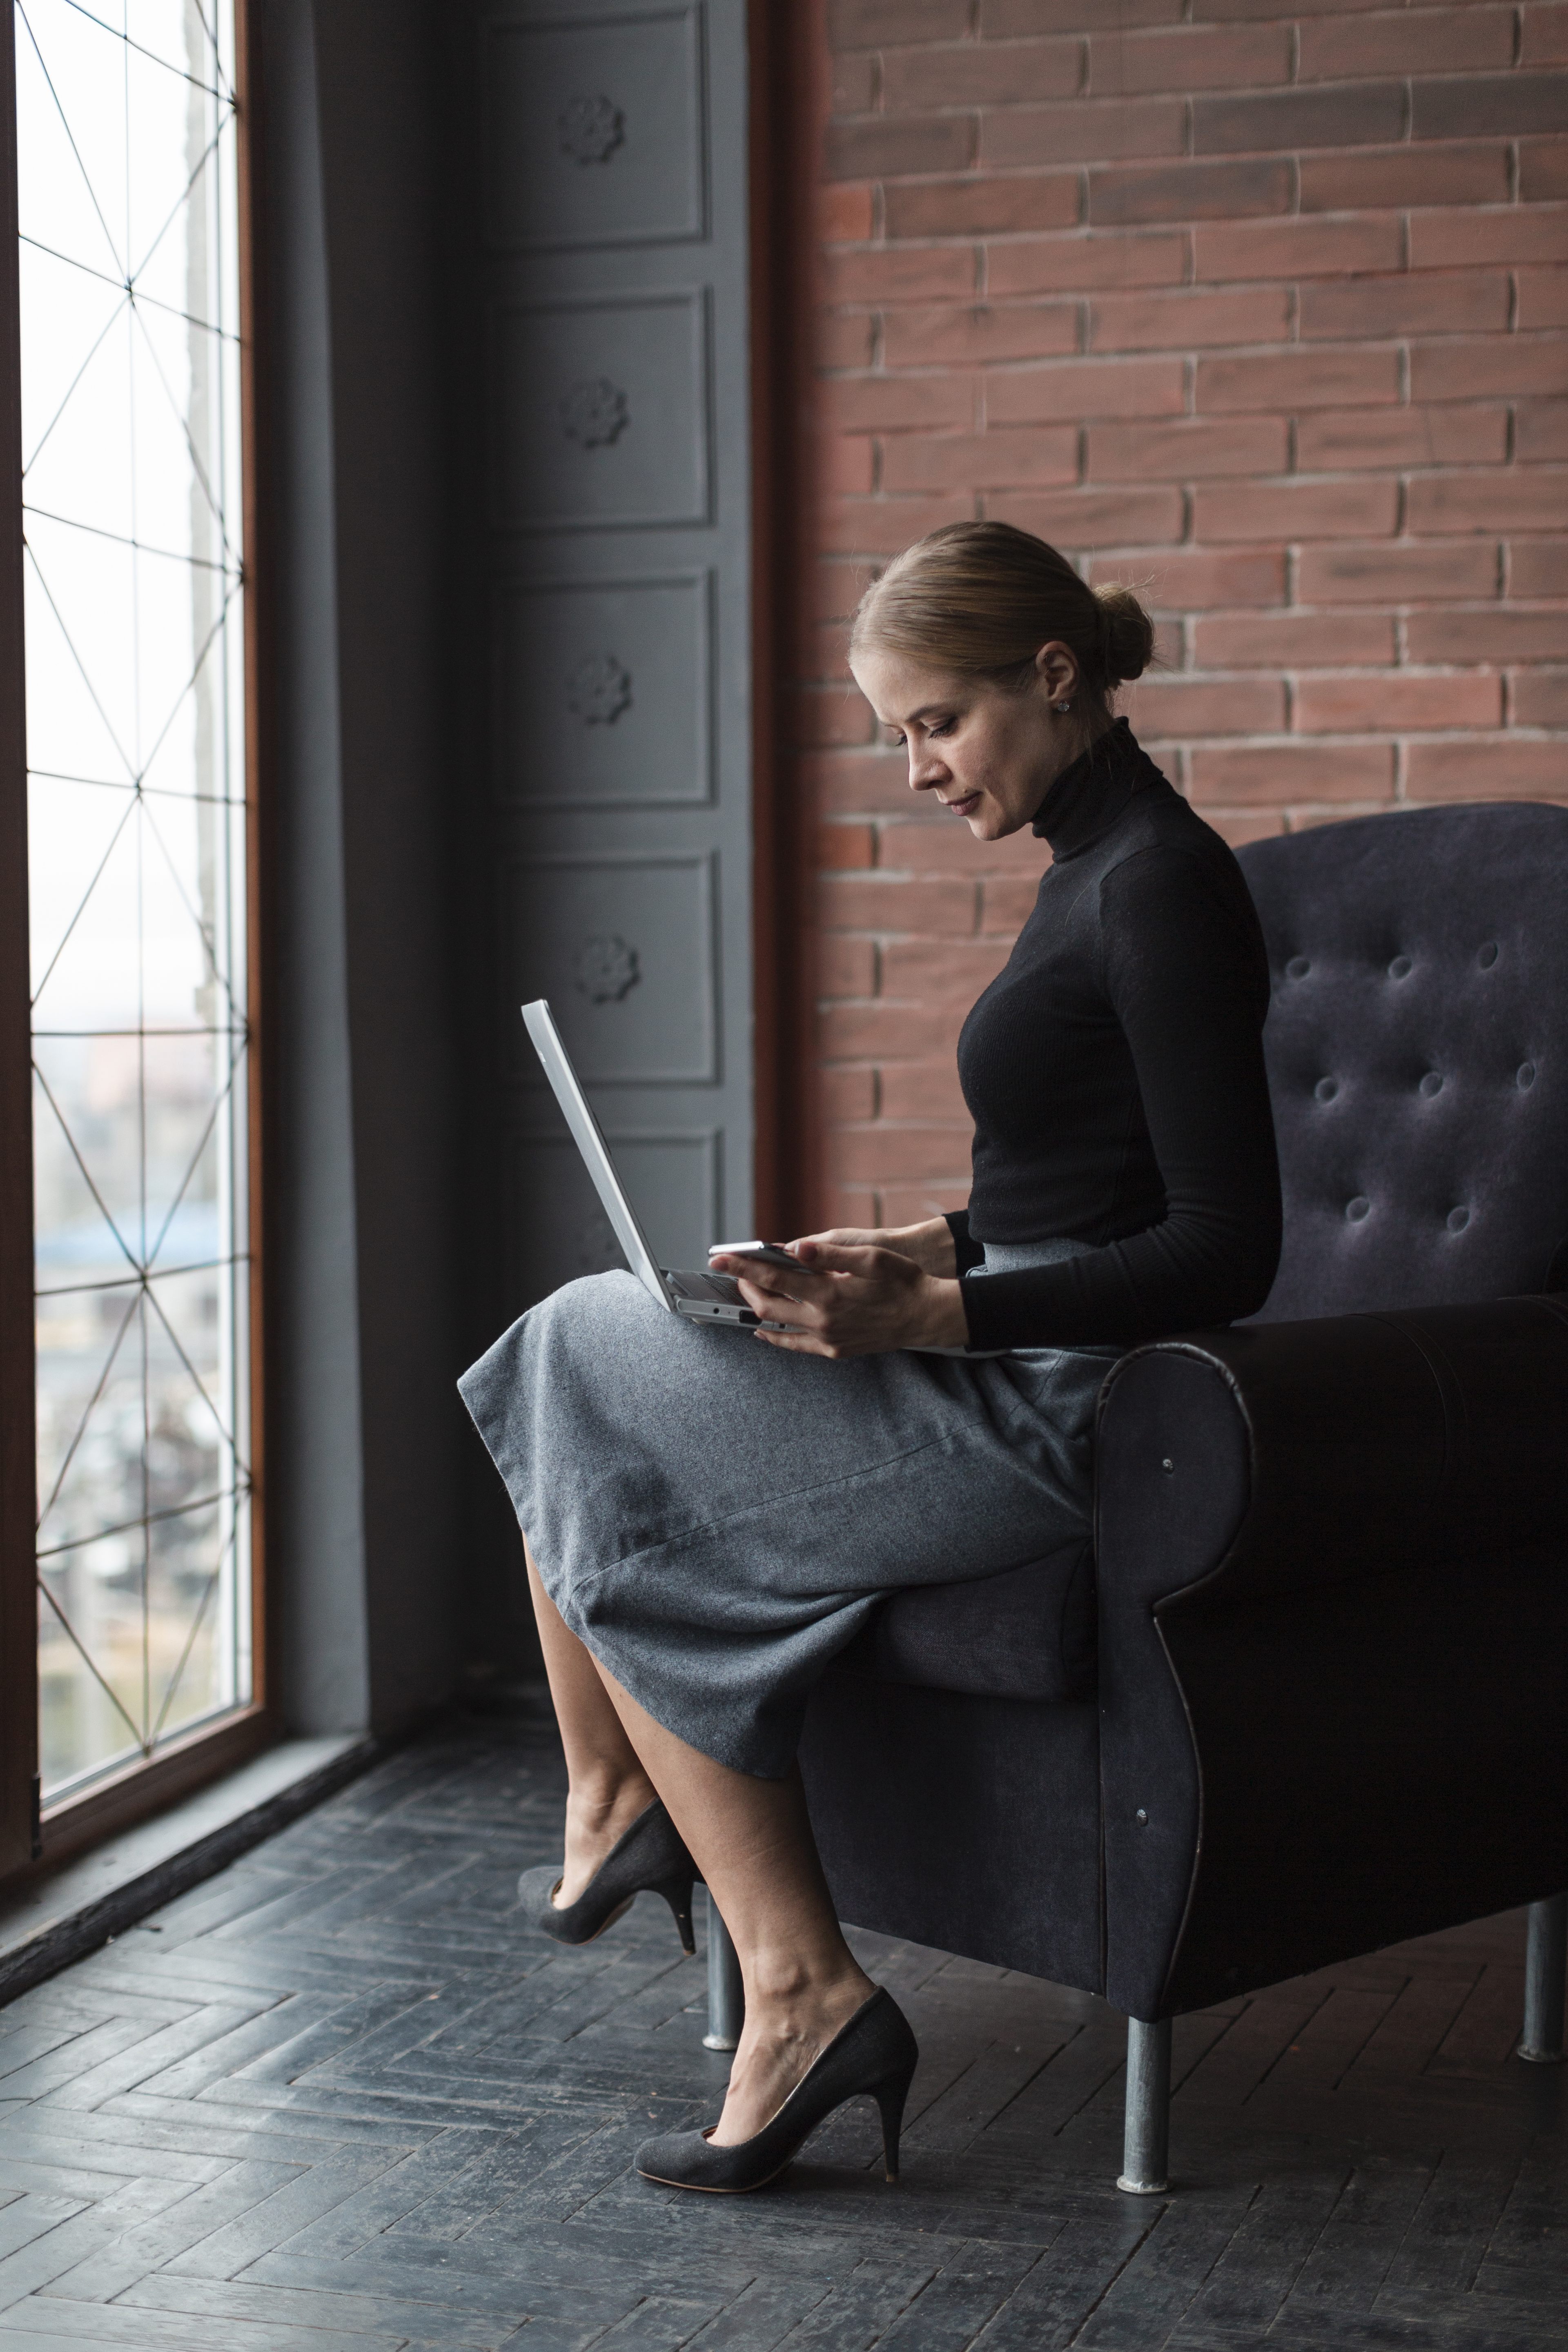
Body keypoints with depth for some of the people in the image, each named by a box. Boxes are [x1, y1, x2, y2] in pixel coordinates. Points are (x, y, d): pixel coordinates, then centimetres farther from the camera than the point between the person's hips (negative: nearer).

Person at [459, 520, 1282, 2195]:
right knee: (572, 1355, 10)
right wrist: (919, 1256, 7)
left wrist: (931, 1317, -23)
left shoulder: (1162, 886, -17)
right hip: (1015, 1368, 10)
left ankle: (803, 1993, 0)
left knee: (617, 1496, -5)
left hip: (1060, 1413, -10)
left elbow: (1225, 1251, -21)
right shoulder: (1095, 869, 14)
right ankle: (615, 1812, 16)